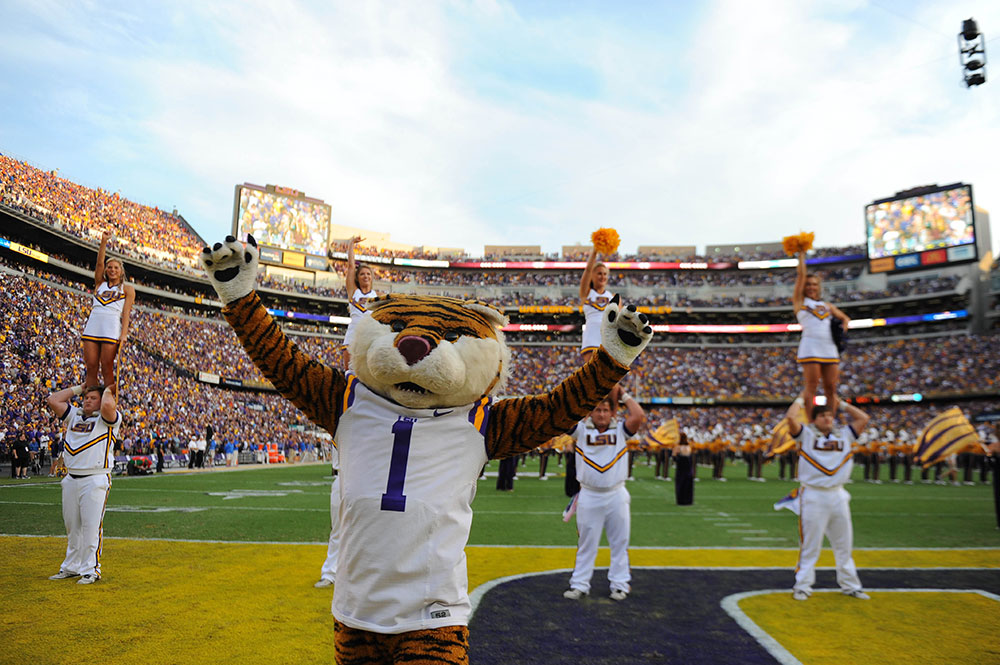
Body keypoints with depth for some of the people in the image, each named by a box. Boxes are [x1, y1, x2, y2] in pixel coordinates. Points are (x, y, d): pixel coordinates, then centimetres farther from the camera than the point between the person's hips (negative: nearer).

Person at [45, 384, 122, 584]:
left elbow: (108, 405, -24)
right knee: (72, 526, 14)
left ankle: (91, 569, 3)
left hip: (95, 480, -6)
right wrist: (79, 388, 16)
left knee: (91, 526, -5)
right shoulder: (74, 415, 18)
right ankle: (71, 567, 26)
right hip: (71, 479, 7)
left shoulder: (108, 419, -2)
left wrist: (107, 390, -4)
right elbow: (53, 400, 13)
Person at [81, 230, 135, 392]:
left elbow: (126, 312, 1)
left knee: (107, 367, -8)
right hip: (93, 324, 4)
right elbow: (99, 263, 9)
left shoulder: (127, 289, 13)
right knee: (91, 367, -1)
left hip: (112, 327, -4)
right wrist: (103, 242, -3)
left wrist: (124, 334, -11)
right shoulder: (100, 283, 23)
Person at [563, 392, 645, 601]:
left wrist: (624, 395, -2)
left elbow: (639, 416, -12)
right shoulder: (581, 430, 3)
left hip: (616, 496, 0)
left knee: (619, 542, 9)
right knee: (586, 542, 9)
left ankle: (620, 584, 22)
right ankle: (580, 585, 19)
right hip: (589, 496, 0)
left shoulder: (620, 430, 3)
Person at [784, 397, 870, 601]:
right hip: (813, 497, -4)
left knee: (844, 544, 14)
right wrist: (801, 399, 2)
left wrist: (842, 404, 17)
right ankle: (803, 586, 8)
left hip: (838, 496, 5)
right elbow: (790, 417, -14)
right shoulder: (806, 434, 1)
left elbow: (863, 418, 11)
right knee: (809, 545, 0)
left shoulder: (844, 435, 13)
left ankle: (850, 585, 27)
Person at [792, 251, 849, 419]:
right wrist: (801, 254, 10)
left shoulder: (826, 305, 25)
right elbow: (801, 275, 3)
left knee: (831, 388, 3)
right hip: (810, 347, -5)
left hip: (829, 347, 5)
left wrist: (842, 330, 9)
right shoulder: (799, 301, 10)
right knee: (811, 386, -7)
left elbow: (845, 318, 30)